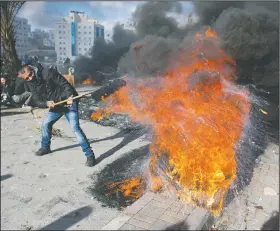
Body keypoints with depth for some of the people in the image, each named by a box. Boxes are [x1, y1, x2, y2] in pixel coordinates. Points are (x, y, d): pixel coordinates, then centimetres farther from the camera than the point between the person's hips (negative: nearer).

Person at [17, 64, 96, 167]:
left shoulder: (49, 73, -17)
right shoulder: (31, 85, 2)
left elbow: (64, 84, -19)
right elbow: (37, 101, -5)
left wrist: (69, 97, -34)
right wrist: (47, 103, -27)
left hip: (68, 102, -7)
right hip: (55, 106, 7)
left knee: (75, 127, -17)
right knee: (45, 124, 14)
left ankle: (89, 155, -13)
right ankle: (45, 147, 41)